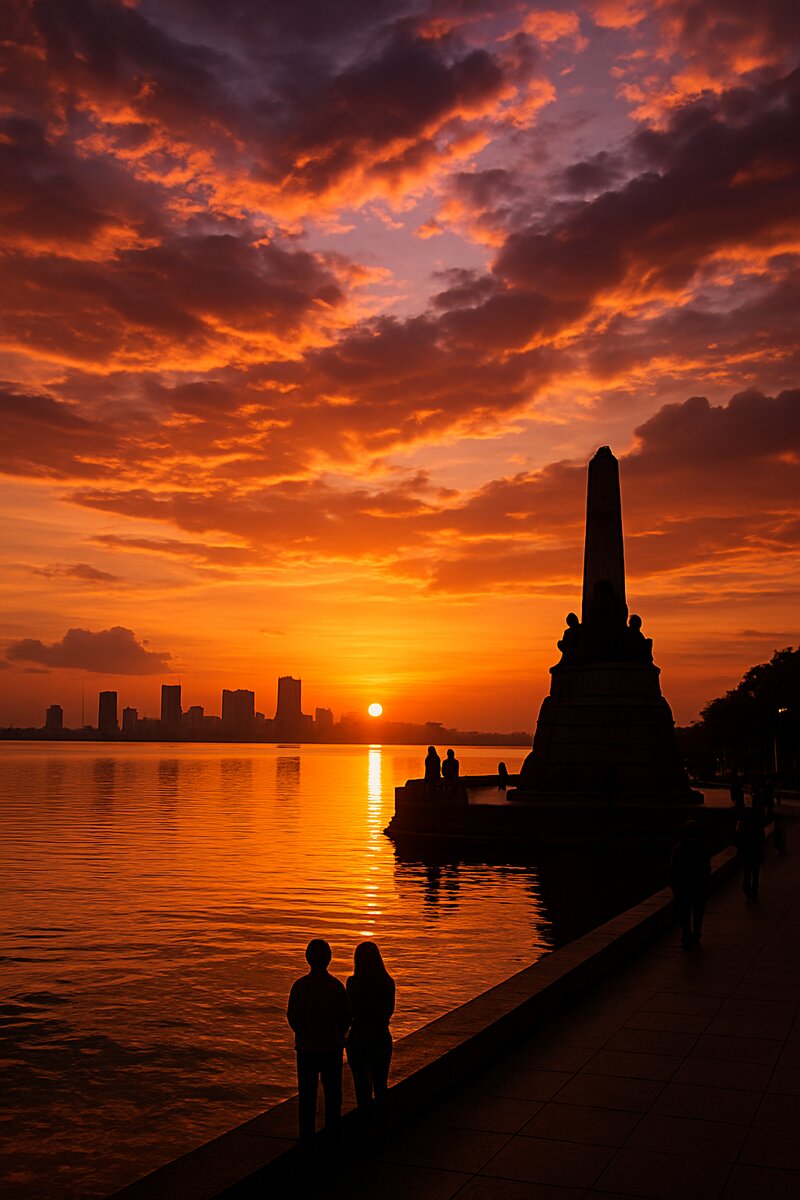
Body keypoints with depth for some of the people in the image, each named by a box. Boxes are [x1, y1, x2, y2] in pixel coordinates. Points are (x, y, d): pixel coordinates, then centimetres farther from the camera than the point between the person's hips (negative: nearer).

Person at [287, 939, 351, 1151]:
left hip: (306, 1048, 0)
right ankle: (332, 1140, 18)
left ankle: (307, 1139, 19)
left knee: (307, 1095, 13)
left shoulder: (300, 986, -13)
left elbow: (292, 1017, -8)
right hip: (332, 1047, 0)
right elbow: (346, 1018, -6)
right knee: (332, 1096, 12)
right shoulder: (337, 986, -12)